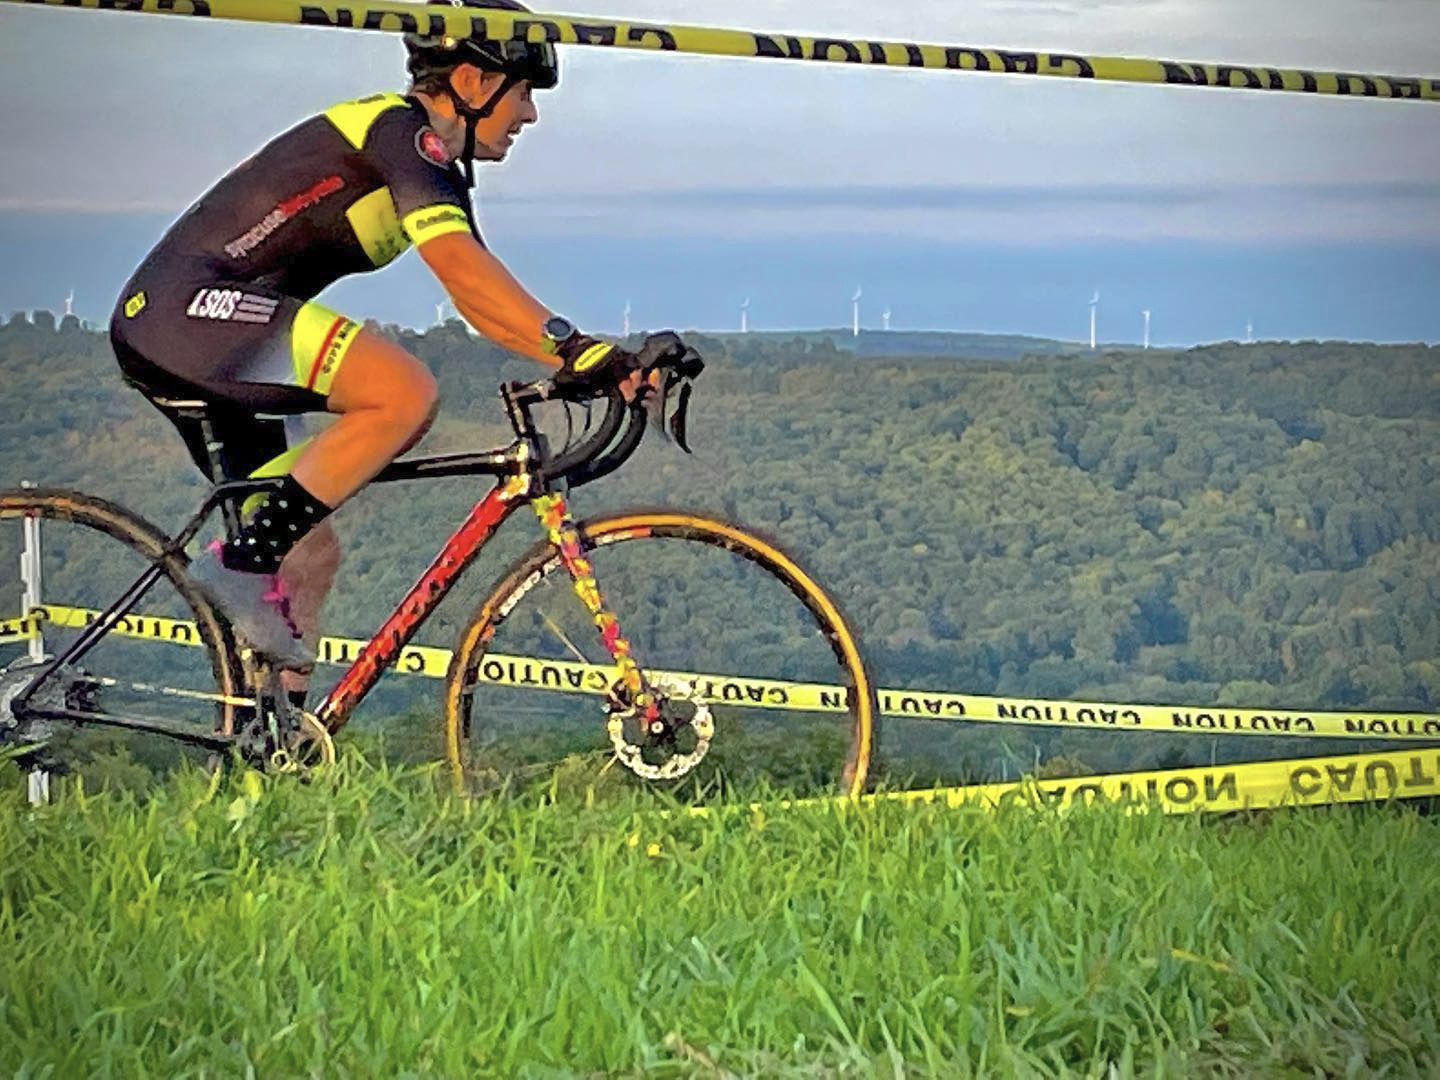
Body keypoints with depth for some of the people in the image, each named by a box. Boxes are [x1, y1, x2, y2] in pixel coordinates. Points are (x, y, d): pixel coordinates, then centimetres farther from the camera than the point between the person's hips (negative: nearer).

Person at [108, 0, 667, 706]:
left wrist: (581, 364, 6)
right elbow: (455, 260, -27)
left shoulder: (434, 169, 19)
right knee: (405, 393, -25)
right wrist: (574, 345, -32)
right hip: (190, 302, -11)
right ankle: (242, 562, -19)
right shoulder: (402, 130, -11)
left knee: (311, 554, 11)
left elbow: (480, 298, 18)